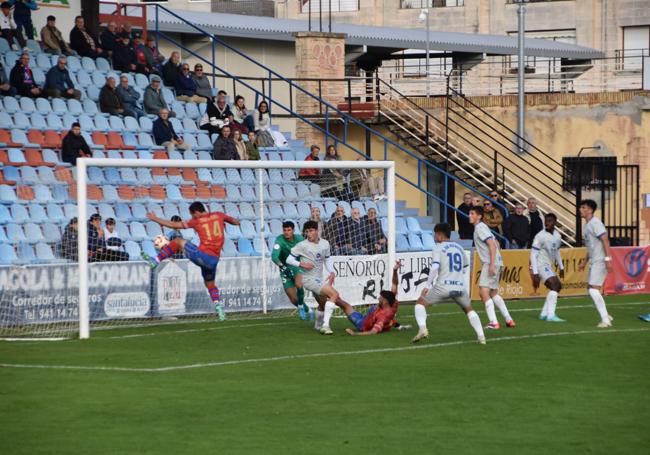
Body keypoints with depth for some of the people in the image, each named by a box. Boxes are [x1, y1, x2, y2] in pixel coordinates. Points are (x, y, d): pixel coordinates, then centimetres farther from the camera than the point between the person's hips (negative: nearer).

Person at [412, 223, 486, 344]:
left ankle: (422, 328, -10)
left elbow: (435, 267, -14)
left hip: (443, 286, -4)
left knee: (420, 302, 13)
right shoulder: (459, 248, 17)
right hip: (460, 286, 4)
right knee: (468, 309, 27)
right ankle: (481, 336, 12)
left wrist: (427, 285, -11)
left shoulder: (438, 248, 0)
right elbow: (465, 269, 23)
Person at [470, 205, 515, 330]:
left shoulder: (480, 228, -11)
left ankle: (494, 323, -20)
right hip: (490, 263, 11)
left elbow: (492, 245, -20)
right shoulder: (480, 228, 18)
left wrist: (492, 265, -25)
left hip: (490, 263, -11)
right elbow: (496, 244, 24)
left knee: (483, 291, -15)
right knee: (493, 293, 19)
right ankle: (509, 320, 23)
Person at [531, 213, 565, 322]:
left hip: (548, 266, 9)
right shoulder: (540, 236, -17)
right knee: (555, 285, -20)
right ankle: (551, 315, -25)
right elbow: (533, 255, -17)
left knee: (558, 286, 13)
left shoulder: (557, 236, 7)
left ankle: (544, 314, 17)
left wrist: (561, 267, 23)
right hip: (541, 265, -9)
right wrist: (535, 273, -22)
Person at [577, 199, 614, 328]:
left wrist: (608, 259, -27)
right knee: (590, 289, 13)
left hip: (600, 261, -10)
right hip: (593, 262, 10)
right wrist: (584, 262, 26)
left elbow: (605, 240, -20)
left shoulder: (595, 223, -13)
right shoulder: (587, 226, 17)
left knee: (594, 290, -12)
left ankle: (605, 320, -8)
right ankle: (606, 316, 19)